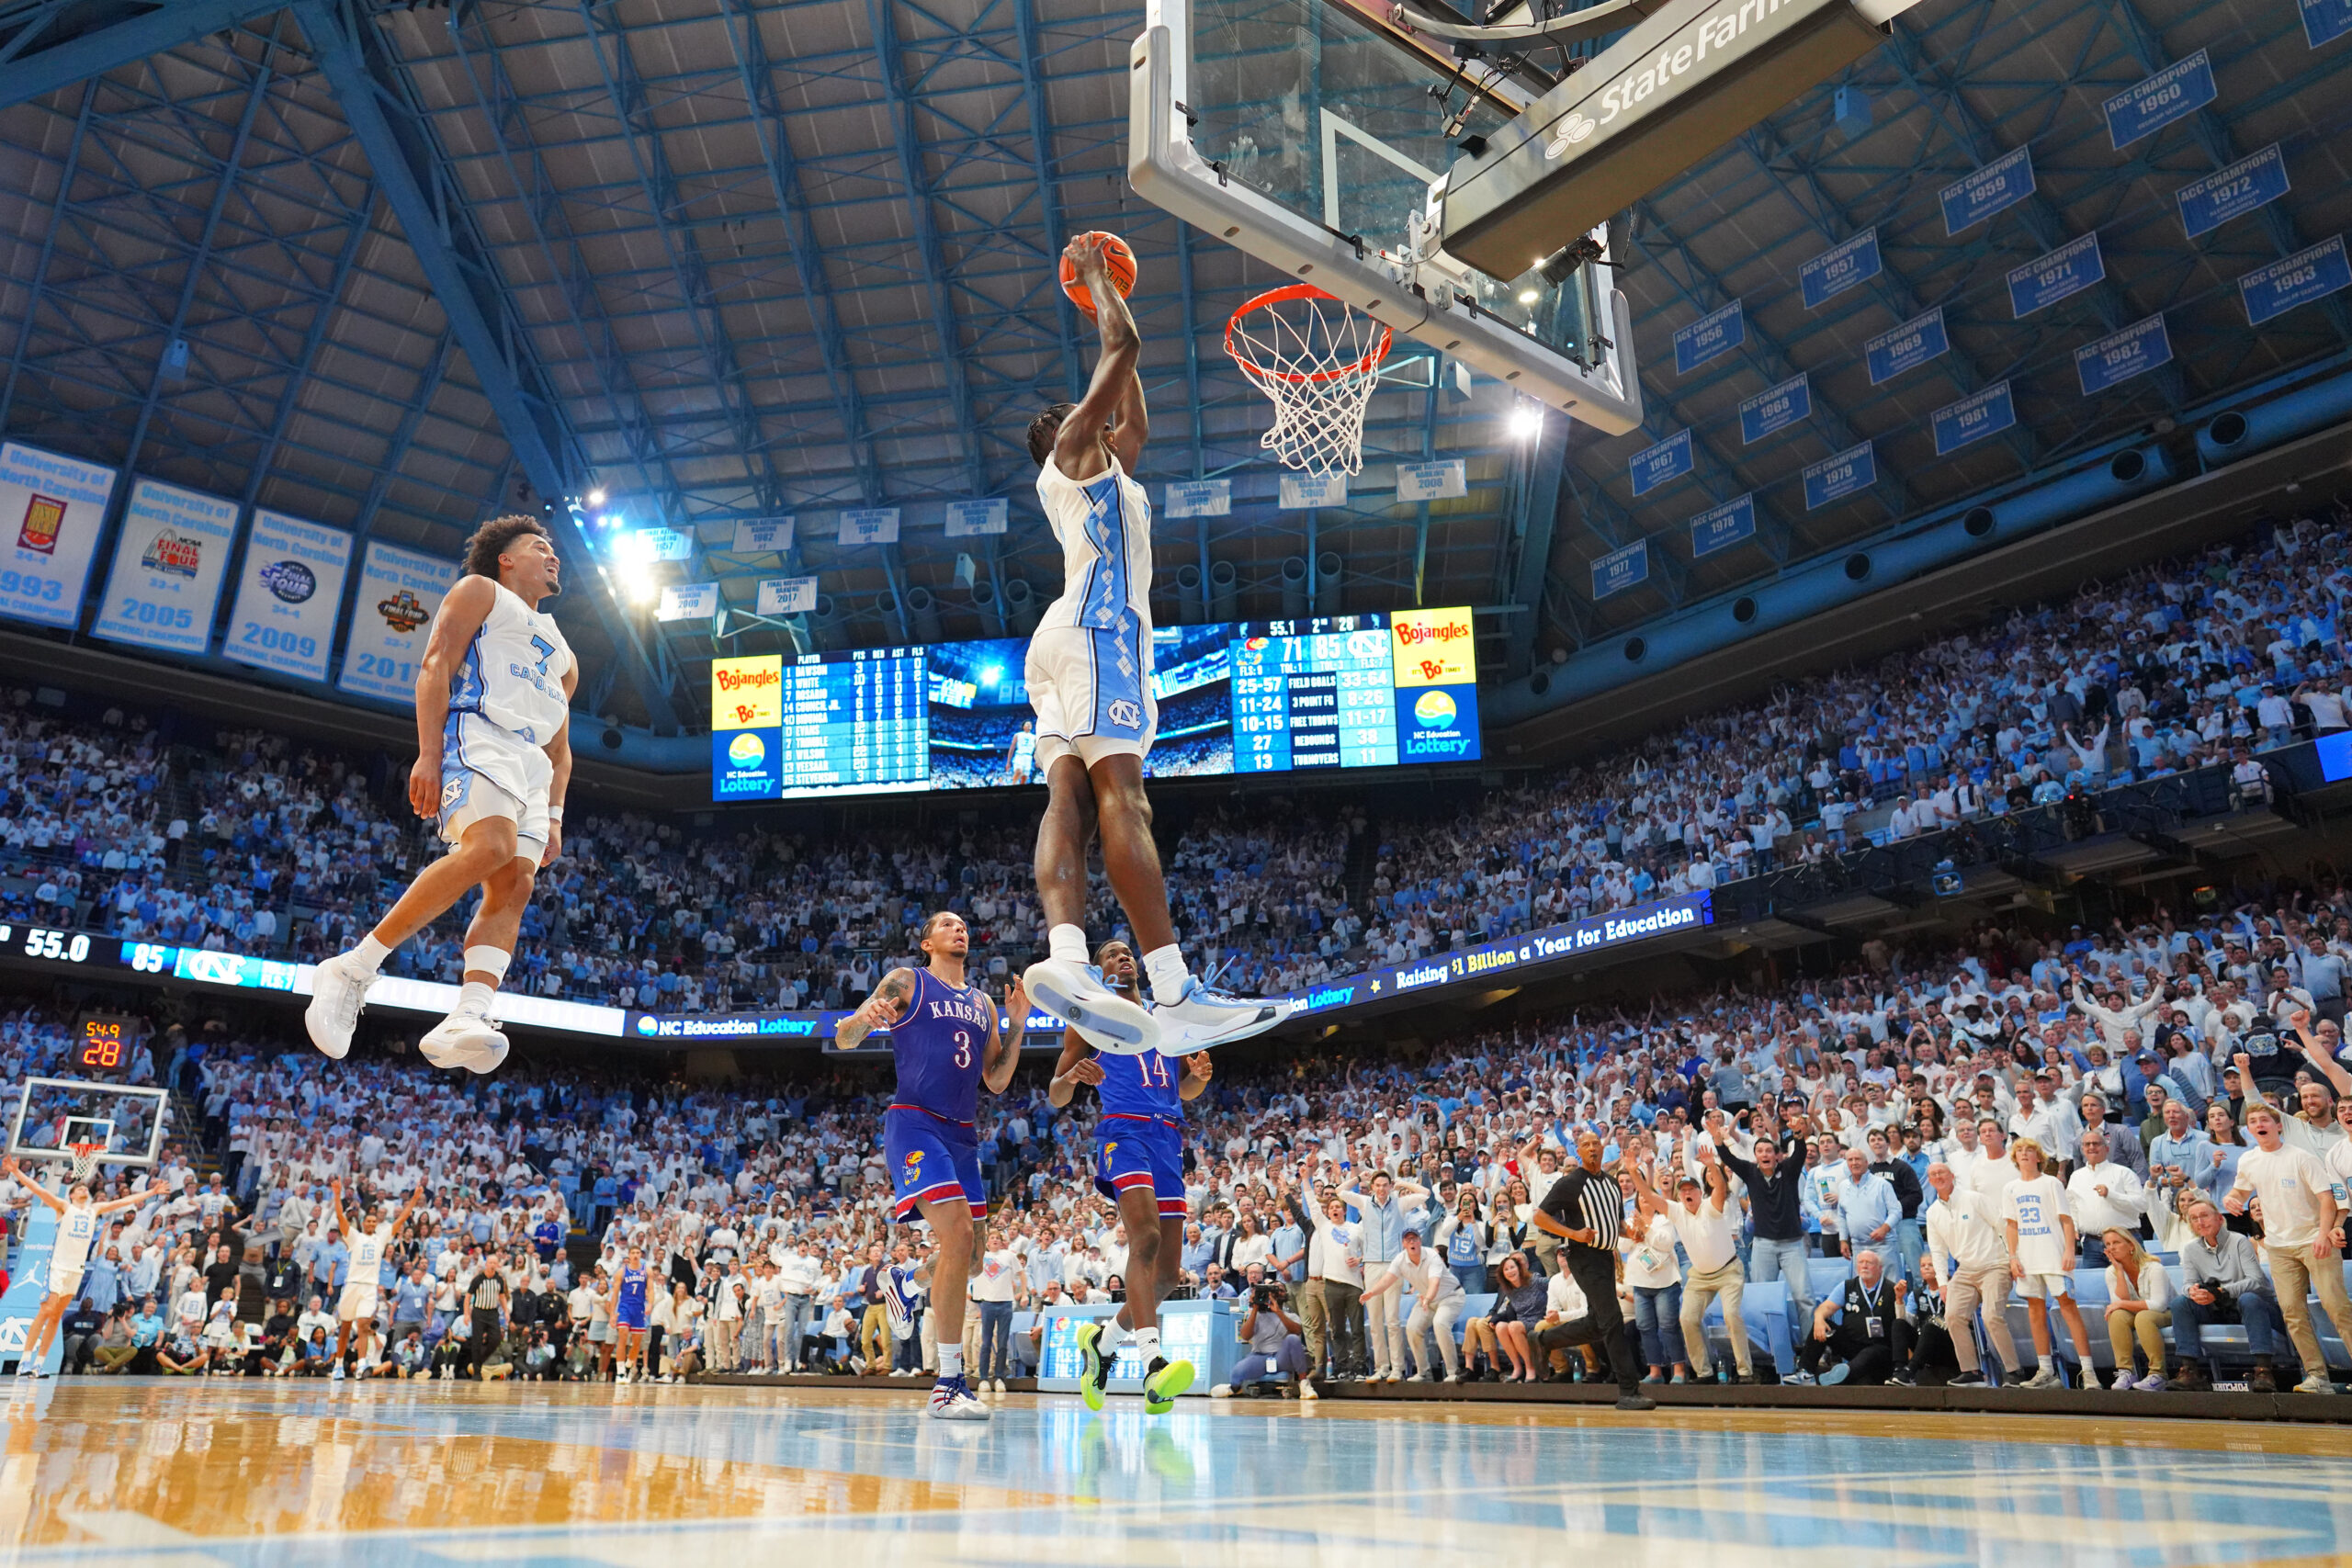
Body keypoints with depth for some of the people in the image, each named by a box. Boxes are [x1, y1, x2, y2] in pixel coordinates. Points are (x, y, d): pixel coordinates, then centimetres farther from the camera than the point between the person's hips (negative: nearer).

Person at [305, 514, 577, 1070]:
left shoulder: (562, 652, 35)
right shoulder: (479, 591, 15)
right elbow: (435, 665, -1)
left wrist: (554, 815, 15)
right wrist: (429, 754, -16)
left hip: (531, 762, 7)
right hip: (476, 733, -7)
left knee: (515, 886, -13)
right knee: (491, 848, -31)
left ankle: (465, 1020, -26)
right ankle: (352, 970, -26)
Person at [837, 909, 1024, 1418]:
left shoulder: (983, 1003, 20)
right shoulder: (906, 982, 4)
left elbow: (997, 1081, 19)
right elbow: (845, 1039, 0)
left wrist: (1018, 1026, 7)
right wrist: (865, 1017, -22)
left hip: (962, 1133, 7)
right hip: (914, 1123, -7)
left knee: (969, 1249, 7)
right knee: (957, 1233, -21)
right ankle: (949, 1381, -17)